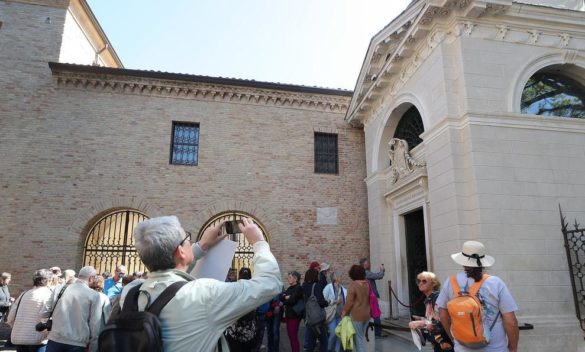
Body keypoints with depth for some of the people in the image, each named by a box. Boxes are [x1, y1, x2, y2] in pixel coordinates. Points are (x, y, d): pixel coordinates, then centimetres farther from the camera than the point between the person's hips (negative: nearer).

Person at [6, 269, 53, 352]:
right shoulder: (48, 294, -8)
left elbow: (10, 319, 9)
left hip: (18, 339, 6)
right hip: (37, 340, -6)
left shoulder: (24, 294, 11)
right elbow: (46, 320, -18)